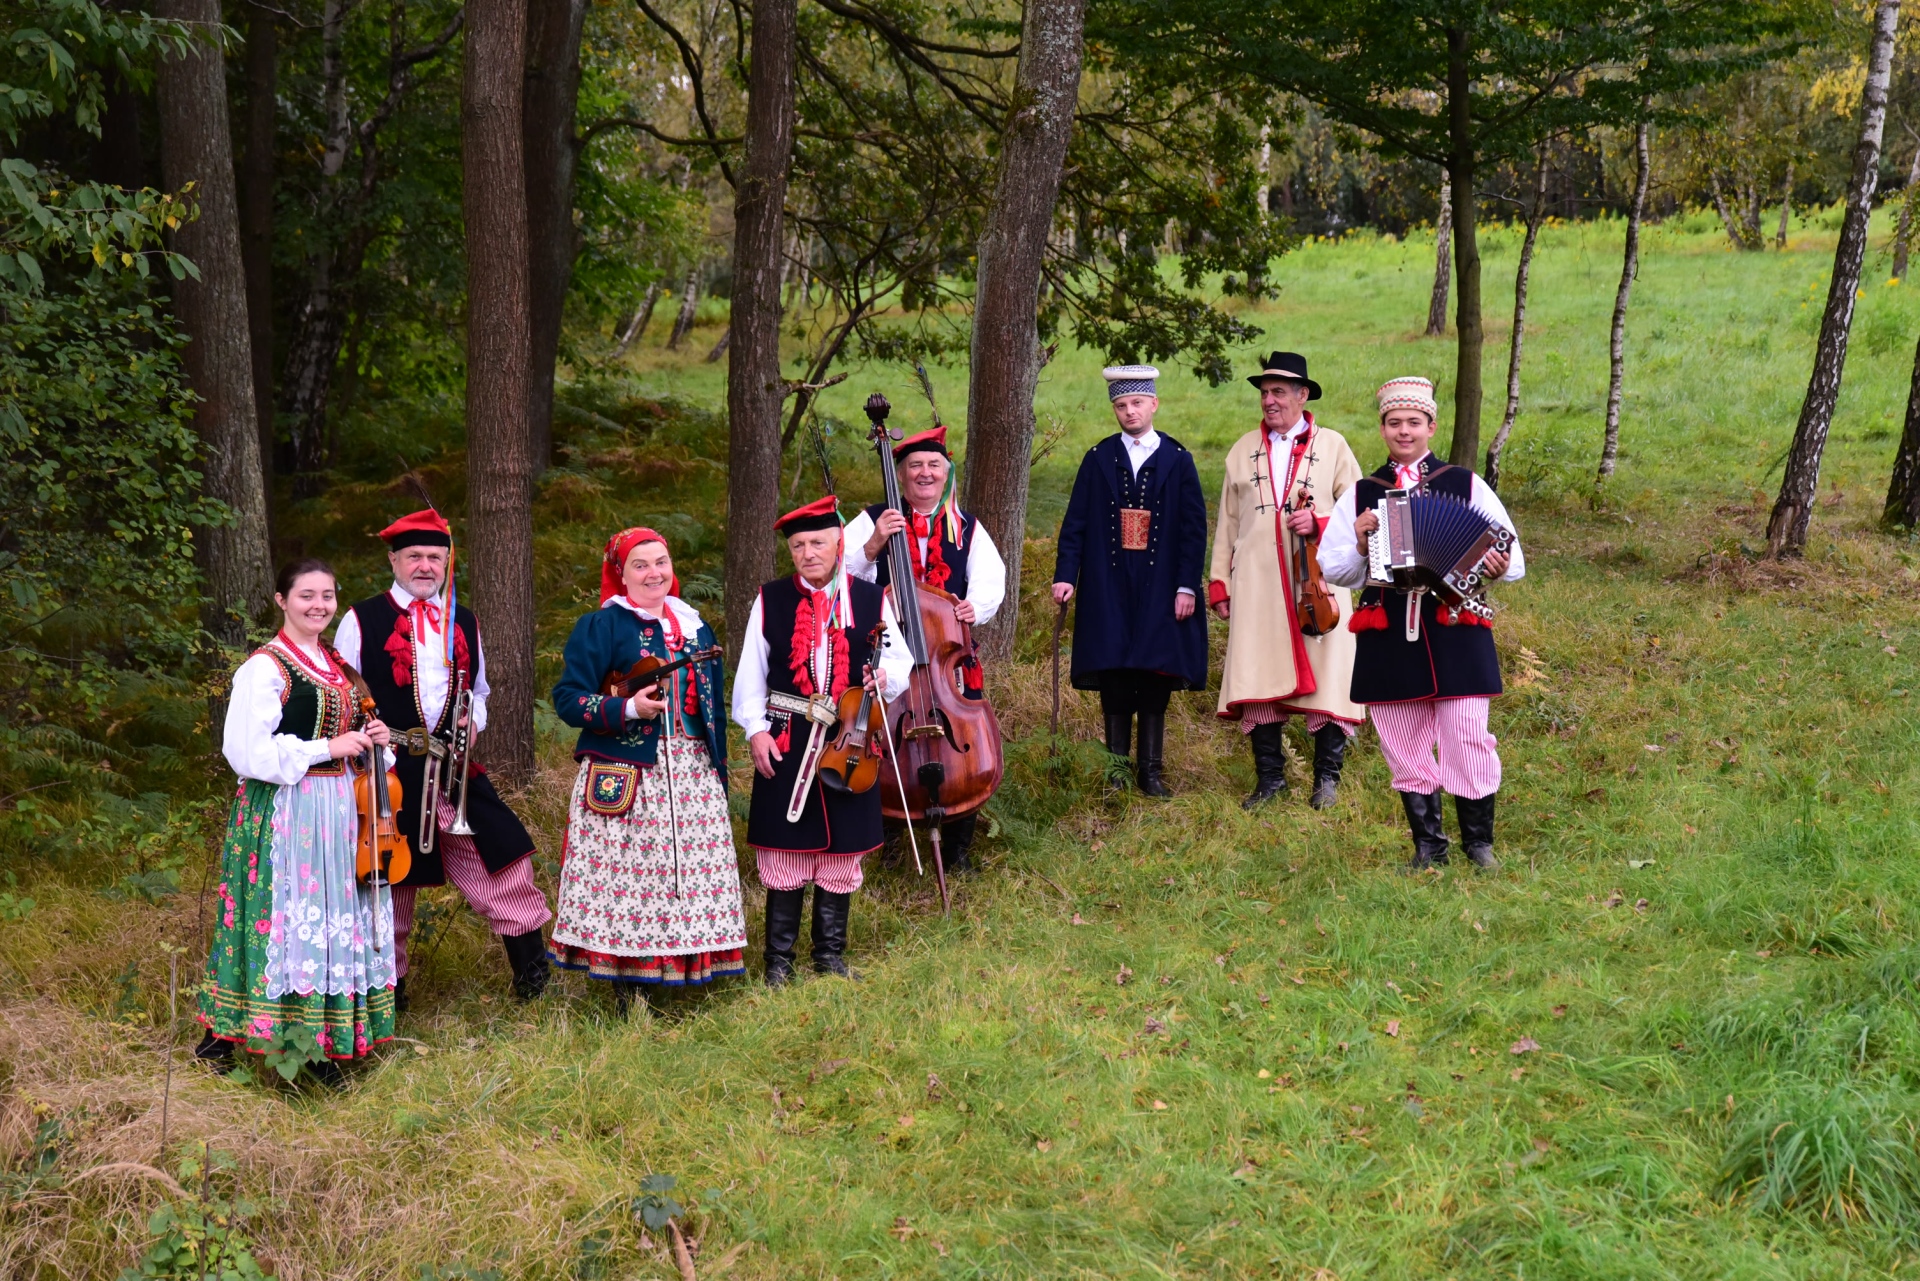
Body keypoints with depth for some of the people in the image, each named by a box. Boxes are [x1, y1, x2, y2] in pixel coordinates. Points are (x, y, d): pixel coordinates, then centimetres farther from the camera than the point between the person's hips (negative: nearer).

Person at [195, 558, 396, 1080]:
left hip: (338, 809, 7)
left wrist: (370, 742, 4)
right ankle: (224, 1033, 5)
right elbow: (248, 751, -18)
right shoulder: (265, 667, -10)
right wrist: (327, 749, -16)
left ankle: (321, 1040, 14)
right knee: (285, 914, -7)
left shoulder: (336, 665, 15)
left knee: (333, 916, 7)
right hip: (283, 810, -7)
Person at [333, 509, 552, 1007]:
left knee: (501, 853, -5)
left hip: (457, 770, 3)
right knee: (390, 880, 4)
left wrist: (474, 718, 3)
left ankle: (530, 962, 9)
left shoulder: (463, 623, 15)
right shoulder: (362, 621, 1)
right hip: (390, 773, -3)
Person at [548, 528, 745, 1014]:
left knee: (693, 876, 3)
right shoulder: (600, 627, -1)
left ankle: (686, 970, 12)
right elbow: (567, 699, -7)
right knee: (626, 882, -7)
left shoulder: (696, 627, 16)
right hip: (624, 781, -5)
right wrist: (628, 709, -19)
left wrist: (719, 772, 17)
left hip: (694, 777, 5)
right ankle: (629, 991, 1)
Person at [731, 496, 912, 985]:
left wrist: (884, 675, -14)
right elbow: (750, 672, 5)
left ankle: (831, 955, 23)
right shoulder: (770, 599, 3)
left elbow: (901, 661, 9)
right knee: (784, 853, 2)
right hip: (785, 742, -1)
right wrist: (755, 729, -4)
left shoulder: (871, 599, 4)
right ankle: (779, 959, 14)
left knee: (841, 854, 8)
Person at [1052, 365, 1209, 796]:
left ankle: (1151, 771, 8)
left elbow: (1194, 528, 2)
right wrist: (1065, 575, -6)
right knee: (1114, 683, 1)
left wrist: (1187, 586, -5)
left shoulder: (1178, 460, 5)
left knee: (1156, 682, 1)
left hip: (1160, 590, -1)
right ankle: (1117, 770, 8)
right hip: (1109, 587, 1)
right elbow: (1076, 523, 5)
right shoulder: (1098, 459, 7)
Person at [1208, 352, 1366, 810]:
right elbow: (1227, 522, 15)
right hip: (1257, 586, 2)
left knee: (1326, 680, -3)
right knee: (1256, 683, 0)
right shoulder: (1243, 450, 15)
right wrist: (1219, 584, 10)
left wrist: (1319, 524, -13)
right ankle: (1269, 777, 12)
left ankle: (1327, 777, 11)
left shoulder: (1332, 446, 8)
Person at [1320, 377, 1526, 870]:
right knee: (1405, 750, 8)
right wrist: (1359, 546, -8)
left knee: (1468, 744, -3)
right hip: (1387, 640, 2)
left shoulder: (1467, 486, 6)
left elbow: (1514, 560, 5)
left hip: (1455, 632, -2)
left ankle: (1479, 843, 15)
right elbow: (1332, 570, 12)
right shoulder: (1360, 494, 10)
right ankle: (1428, 846, 22)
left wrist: (1499, 567, -18)